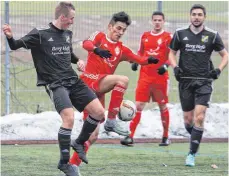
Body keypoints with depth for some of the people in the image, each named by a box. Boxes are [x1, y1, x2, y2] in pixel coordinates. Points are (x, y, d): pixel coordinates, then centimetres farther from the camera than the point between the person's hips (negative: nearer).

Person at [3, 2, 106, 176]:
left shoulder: (68, 34, 11)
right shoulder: (40, 34, -9)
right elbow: (16, 45, -9)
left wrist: (78, 60, 9)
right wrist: (10, 37, -31)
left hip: (73, 81, 7)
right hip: (55, 84, -7)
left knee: (99, 112, -2)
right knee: (69, 118, -25)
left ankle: (79, 142, 22)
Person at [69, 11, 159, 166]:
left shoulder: (122, 49, 17)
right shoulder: (100, 36, 3)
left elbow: (139, 60, 5)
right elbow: (87, 44, -18)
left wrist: (150, 60, -17)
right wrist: (97, 50, -40)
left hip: (99, 89, 7)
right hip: (89, 80, -7)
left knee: (92, 135, 6)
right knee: (122, 79, -29)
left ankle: (73, 164, 14)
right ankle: (111, 121, -26)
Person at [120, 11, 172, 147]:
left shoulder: (168, 37, -2)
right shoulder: (145, 36, 10)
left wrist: (166, 65, -23)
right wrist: (135, 62, 2)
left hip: (161, 76, -3)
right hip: (145, 75, 3)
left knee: (163, 106, 8)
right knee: (138, 105, -5)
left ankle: (166, 137, 21)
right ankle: (130, 136, -7)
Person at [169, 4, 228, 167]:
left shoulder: (212, 35, 0)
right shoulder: (180, 34, 3)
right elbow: (172, 53, 16)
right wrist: (175, 67, -3)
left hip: (204, 82, -2)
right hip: (186, 81, 2)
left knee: (199, 117, -14)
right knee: (188, 119, 4)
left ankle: (192, 154, -10)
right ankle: (196, 139, 34)